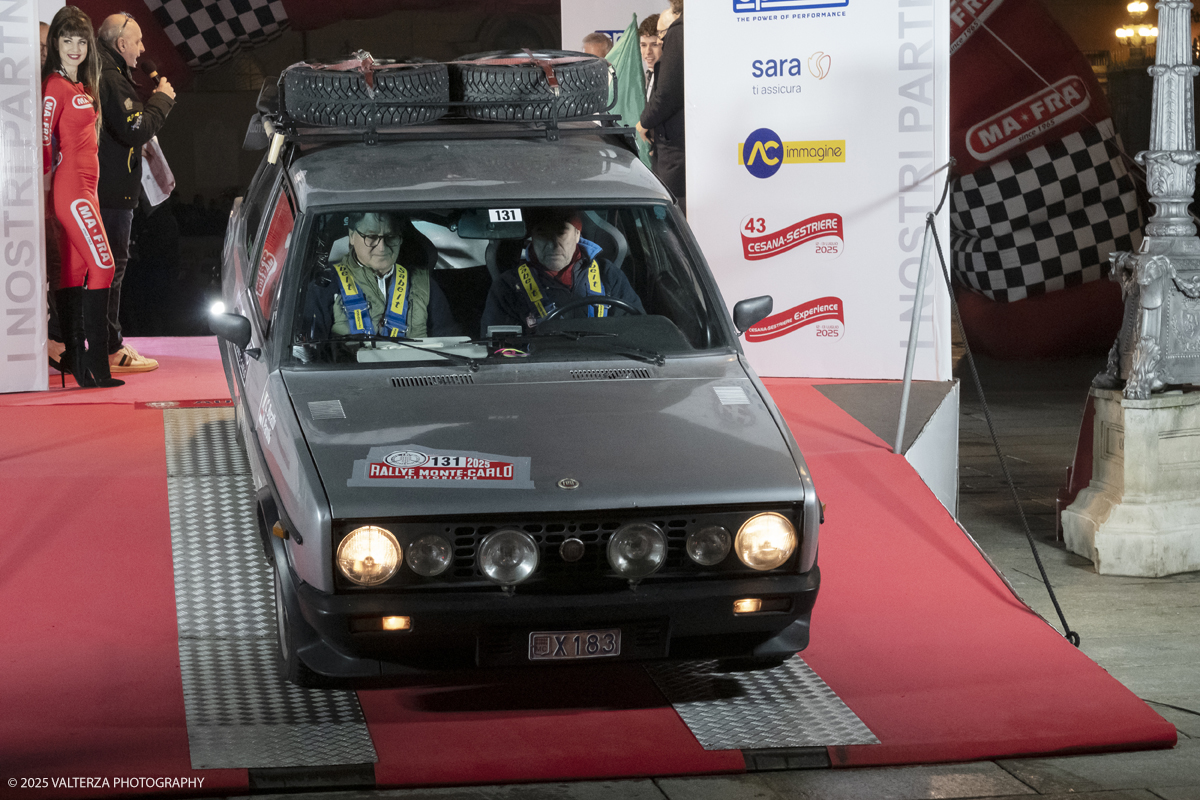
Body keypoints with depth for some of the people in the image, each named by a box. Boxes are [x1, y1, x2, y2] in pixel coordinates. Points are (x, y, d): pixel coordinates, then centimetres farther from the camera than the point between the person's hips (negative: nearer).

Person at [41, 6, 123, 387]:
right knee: (102, 265, -14)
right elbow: (43, 140, -15)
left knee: (74, 271, 10)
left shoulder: (81, 87, 17)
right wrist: (49, 175, -6)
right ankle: (94, 365, -16)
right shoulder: (56, 86, -12)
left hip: (83, 188, 10)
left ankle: (74, 358, 12)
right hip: (71, 188, -10)